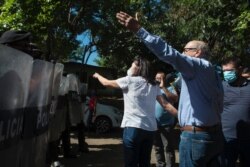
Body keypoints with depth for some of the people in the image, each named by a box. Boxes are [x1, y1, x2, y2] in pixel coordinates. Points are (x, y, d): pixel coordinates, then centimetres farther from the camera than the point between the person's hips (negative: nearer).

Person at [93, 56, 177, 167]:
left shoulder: (130, 80, -1)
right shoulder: (153, 86, 15)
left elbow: (106, 83, 10)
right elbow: (165, 105, 9)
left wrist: (97, 75, 29)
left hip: (134, 128, -6)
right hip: (150, 129, 6)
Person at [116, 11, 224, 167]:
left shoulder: (200, 66, -11)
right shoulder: (212, 72, 18)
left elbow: (169, 53, -25)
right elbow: (217, 106, 18)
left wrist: (138, 29, -26)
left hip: (196, 136, -10)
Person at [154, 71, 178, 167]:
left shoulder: (169, 88, 0)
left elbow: (175, 99, -19)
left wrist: (163, 87, -19)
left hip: (166, 124, -5)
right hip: (154, 124, 5)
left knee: (168, 148, -4)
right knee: (157, 148, 15)